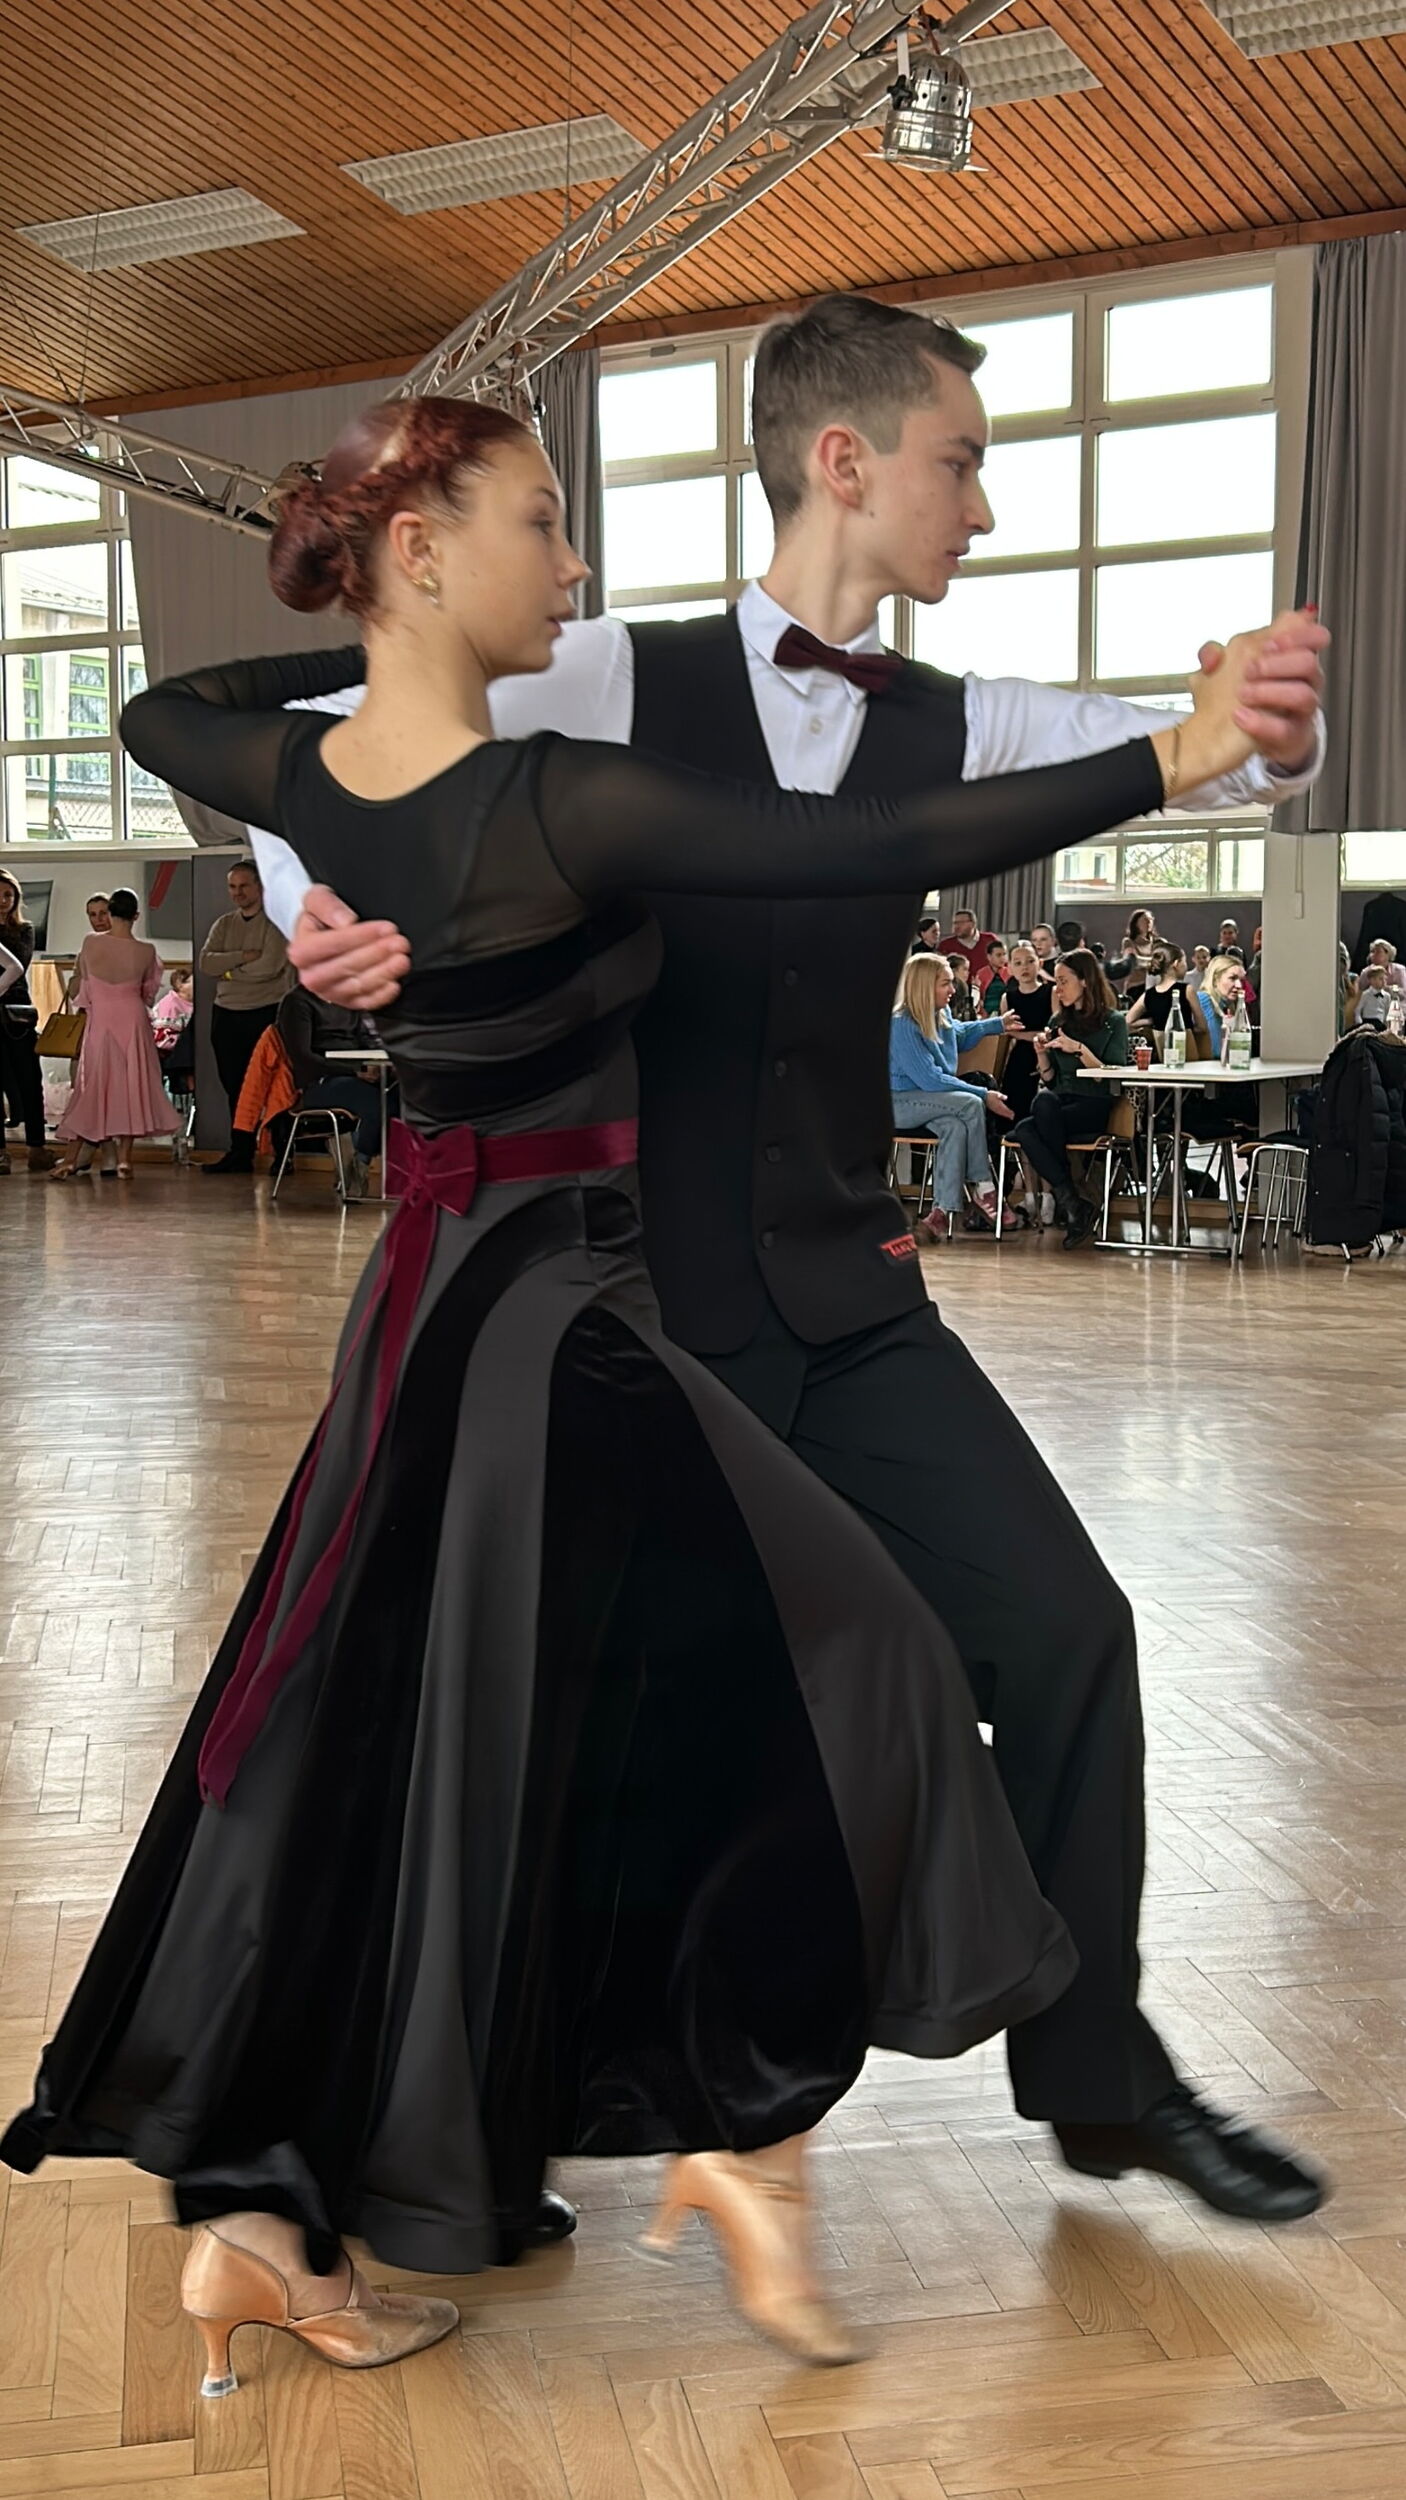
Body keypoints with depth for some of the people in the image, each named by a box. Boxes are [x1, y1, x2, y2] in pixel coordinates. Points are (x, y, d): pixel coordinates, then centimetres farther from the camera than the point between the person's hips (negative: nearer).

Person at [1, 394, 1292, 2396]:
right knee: (809, 1673, 7)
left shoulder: (310, 775, 1)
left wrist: (362, 656, 24)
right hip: (553, 1309, -8)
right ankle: (745, 2130, 14)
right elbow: (877, 853, -25)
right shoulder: (555, 808, -21)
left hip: (425, 1303, 8)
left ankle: (256, 2213, 21)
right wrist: (1170, 759, -18)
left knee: (356, 1747, 14)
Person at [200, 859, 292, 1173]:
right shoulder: (224, 924, 14)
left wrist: (230, 970, -6)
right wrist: (244, 956, -14)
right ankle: (240, 1153, 15)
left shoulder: (276, 922, -3)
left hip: (265, 1014, -6)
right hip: (226, 1014, 6)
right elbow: (205, 962, -2)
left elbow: (270, 966, -17)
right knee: (235, 1088, 9)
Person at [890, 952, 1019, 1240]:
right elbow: (929, 1079, -24)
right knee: (971, 1105, -27)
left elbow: (959, 1036, 34)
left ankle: (942, 1211, -29)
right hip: (900, 1102, -8)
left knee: (956, 1128, -28)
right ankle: (982, 1188, -15)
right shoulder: (902, 1025, -21)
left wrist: (997, 1024, 24)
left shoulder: (942, 1013, 7)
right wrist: (984, 1095, -23)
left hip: (929, 1100, 8)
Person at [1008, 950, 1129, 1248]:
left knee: (1045, 1106, -36)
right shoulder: (1058, 1021, 21)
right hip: (1060, 1103, 4)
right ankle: (1074, 1206, -33)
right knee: (1024, 1131, -32)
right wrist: (1042, 1054, 2)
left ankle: (1065, 1201, -29)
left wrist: (1079, 1050, -15)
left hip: (1096, 1108, -4)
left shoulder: (1113, 1022, 7)